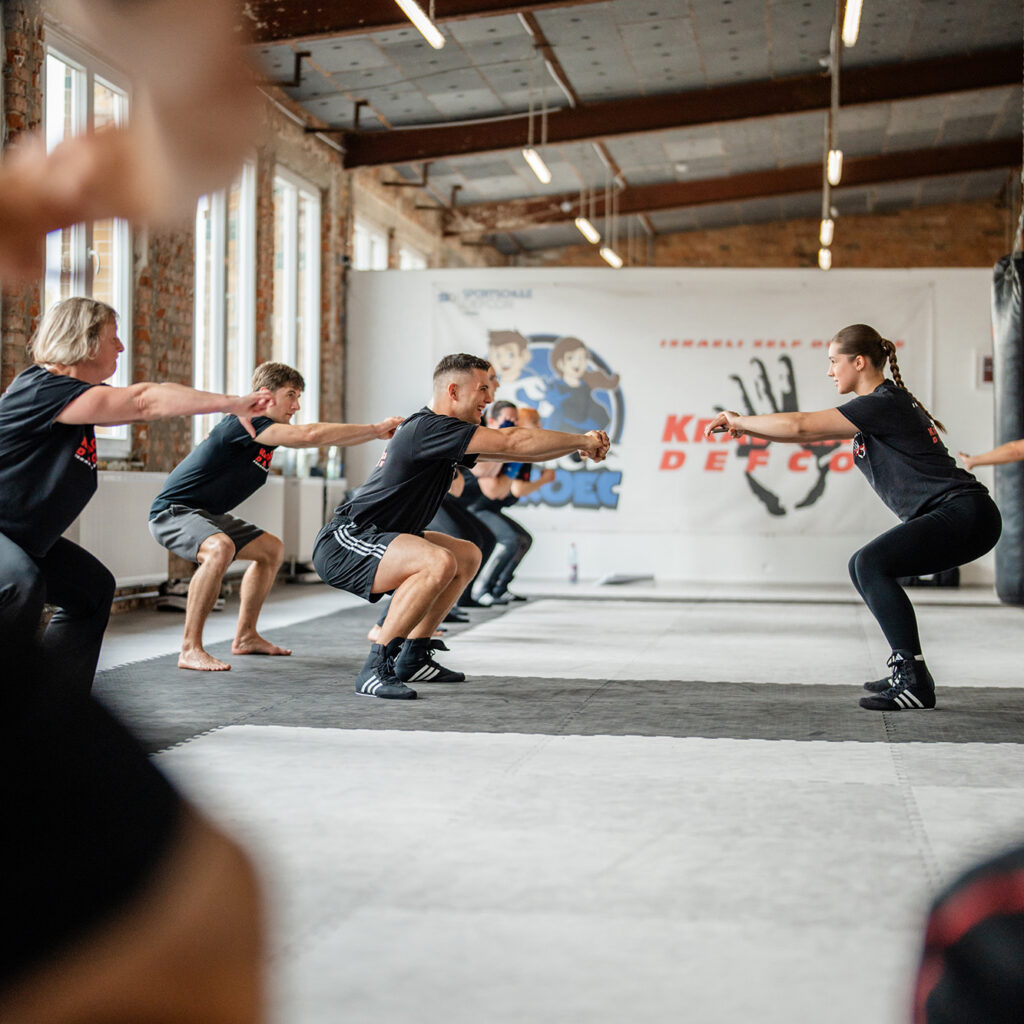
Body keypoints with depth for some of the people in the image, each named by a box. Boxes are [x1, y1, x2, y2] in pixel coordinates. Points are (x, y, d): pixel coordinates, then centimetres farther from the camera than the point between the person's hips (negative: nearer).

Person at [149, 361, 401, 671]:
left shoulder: (271, 430, 5)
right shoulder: (245, 423, -24)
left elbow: (325, 438, 8)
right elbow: (309, 436, -33)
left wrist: (378, 431, -5)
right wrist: (375, 429, -28)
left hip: (206, 515, 11)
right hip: (172, 511, -11)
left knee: (272, 549, 18)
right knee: (220, 548, -38)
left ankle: (245, 637, 25)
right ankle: (190, 650, -31)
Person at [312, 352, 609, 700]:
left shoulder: (443, 432, 12)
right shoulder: (429, 428, -19)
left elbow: (516, 451, 17)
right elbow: (514, 442, -21)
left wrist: (580, 445, 6)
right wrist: (583, 440, -10)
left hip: (372, 539, 11)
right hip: (341, 544, -11)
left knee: (468, 556, 20)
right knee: (439, 563, -33)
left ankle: (413, 658, 19)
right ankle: (374, 671, -24)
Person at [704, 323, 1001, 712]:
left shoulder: (883, 404, -14)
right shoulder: (874, 406, 17)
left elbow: (800, 426, -16)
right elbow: (810, 433, 21)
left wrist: (739, 421, -5)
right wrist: (745, 429, 14)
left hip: (965, 514, -11)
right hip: (955, 517, 11)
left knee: (871, 563, -22)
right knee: (864, 567, 14)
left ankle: (915, 683, -21)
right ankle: (907, 670, 15)